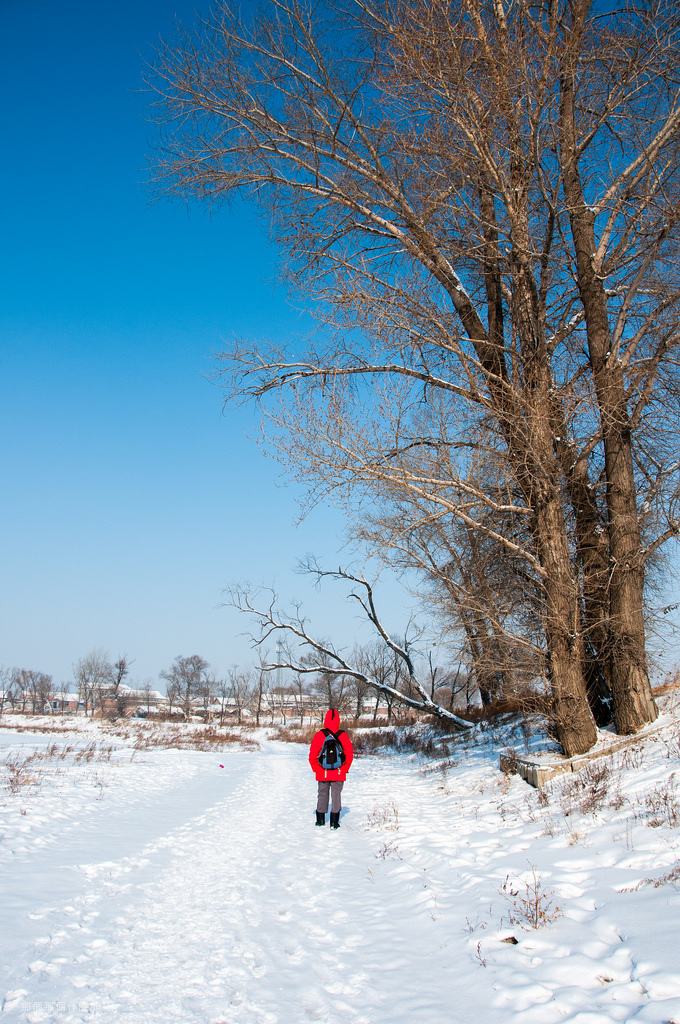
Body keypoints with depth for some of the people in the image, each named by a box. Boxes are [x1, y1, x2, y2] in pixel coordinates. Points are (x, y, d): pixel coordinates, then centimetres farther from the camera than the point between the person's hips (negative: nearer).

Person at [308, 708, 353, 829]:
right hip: (339, 774, 0)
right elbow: (350, 753, -3)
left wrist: (316, 769, 6)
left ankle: (320, 820, 21)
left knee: (322, 794, 14)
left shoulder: (319, 735, -6)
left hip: (322, 773, 1)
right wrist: (345, 768, 5)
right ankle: (334, 822, 3)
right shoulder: (343, 735, -5)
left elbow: (313, 754, -4)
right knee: (336, 795, 6)